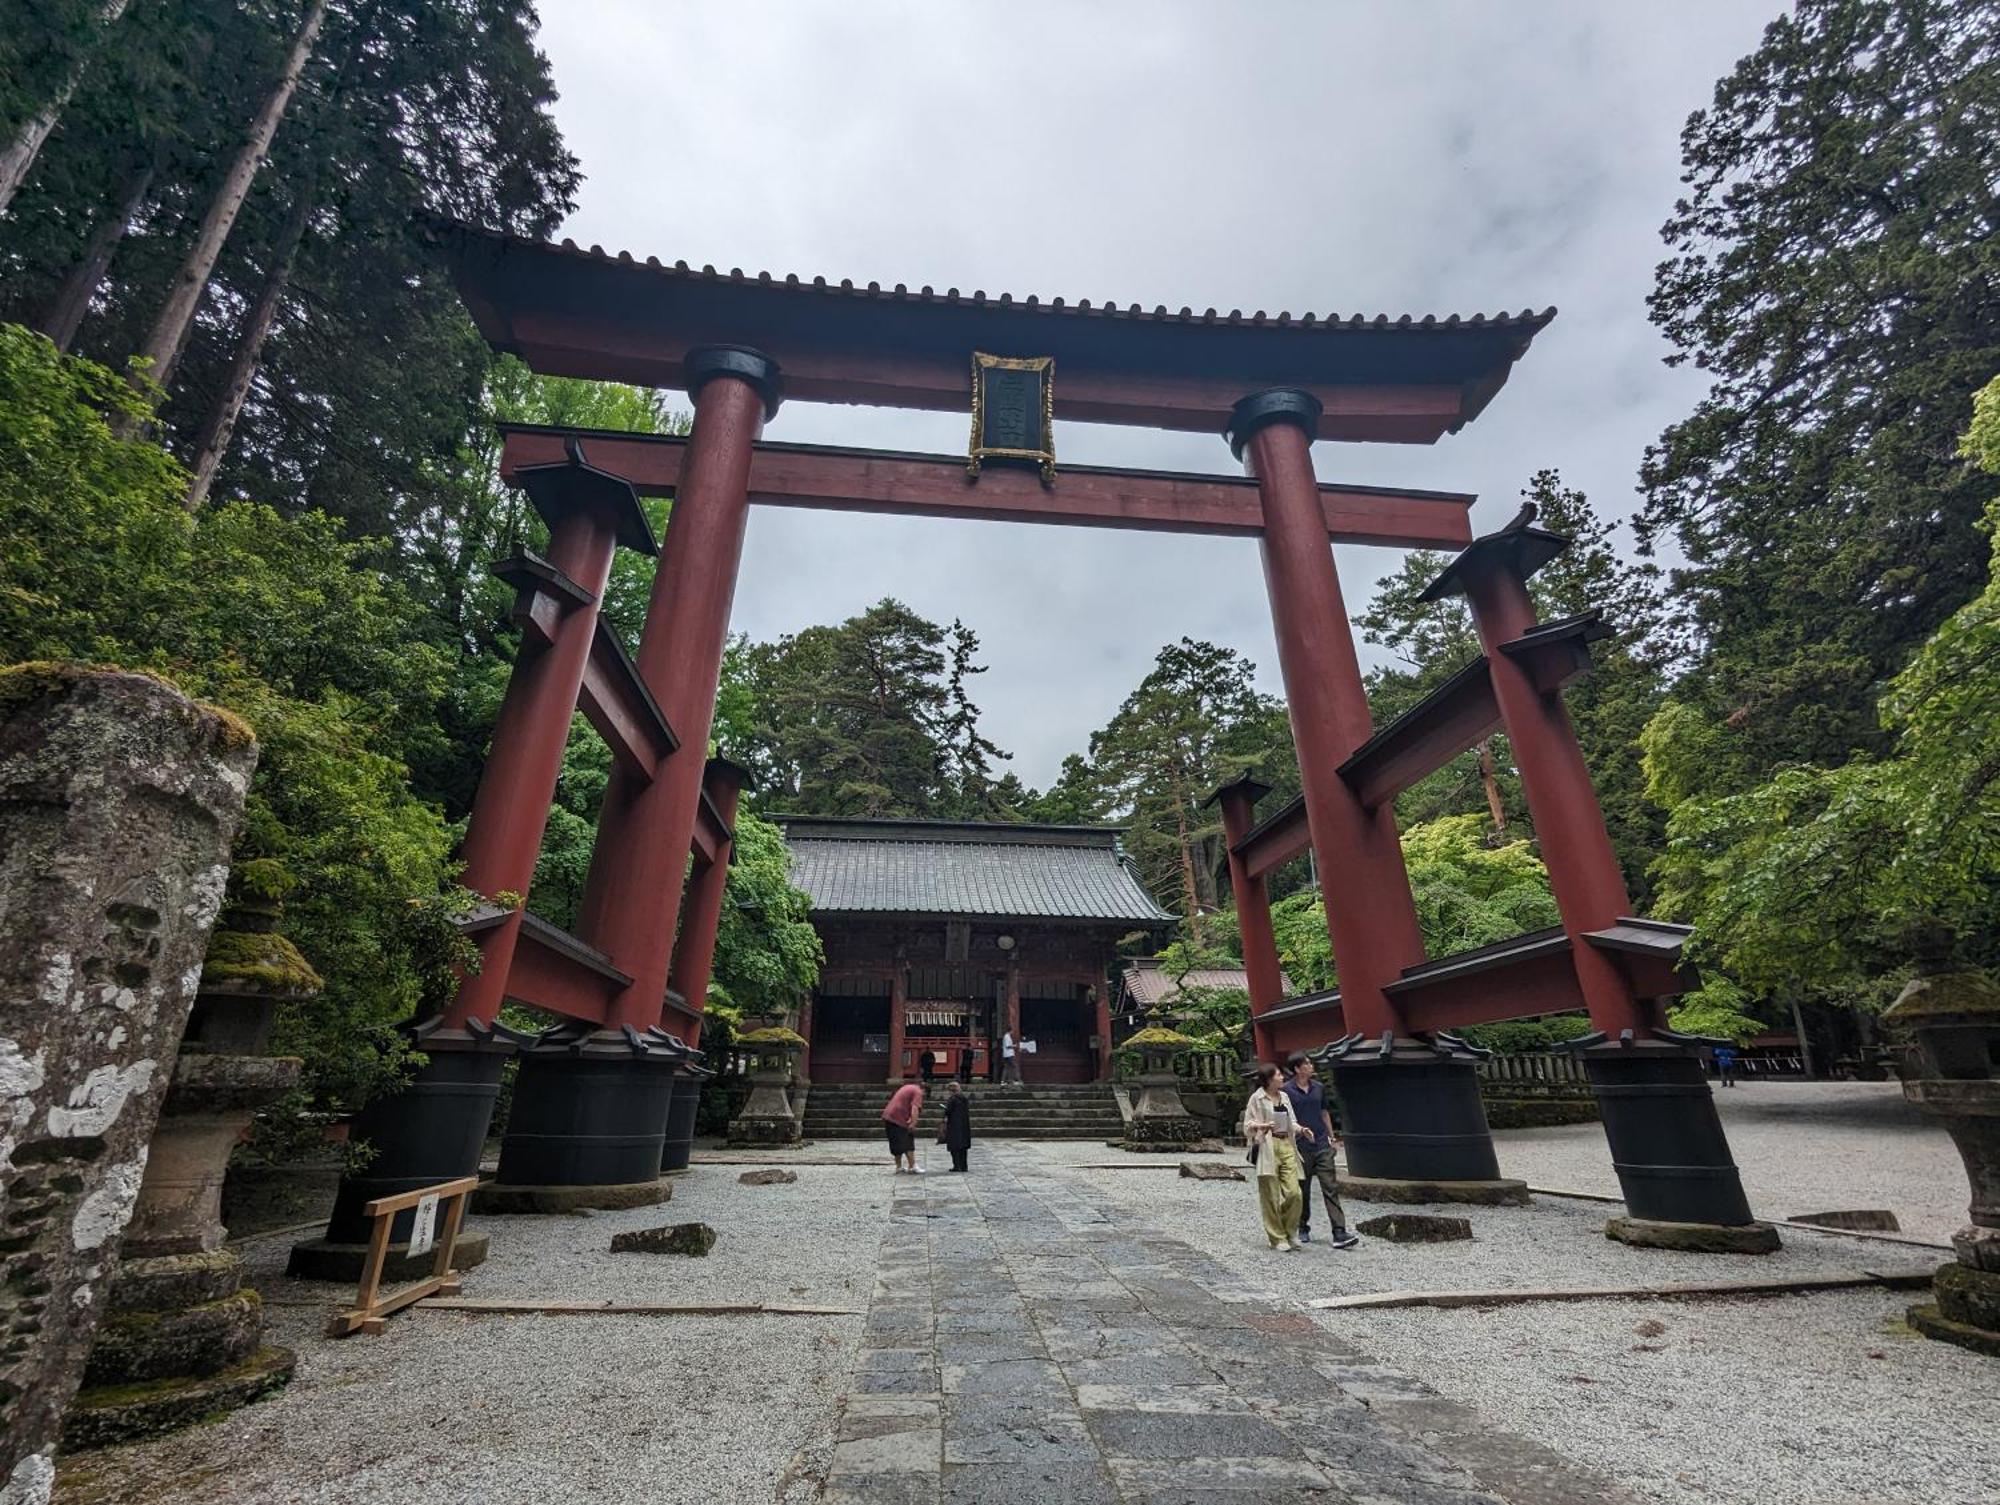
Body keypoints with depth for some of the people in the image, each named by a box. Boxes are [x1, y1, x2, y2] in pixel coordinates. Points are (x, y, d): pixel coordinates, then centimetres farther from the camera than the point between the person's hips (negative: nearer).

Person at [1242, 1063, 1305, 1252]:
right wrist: (1262, 1126, -22)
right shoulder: (1257, 1098, -5)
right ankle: (1278, 1239, 14)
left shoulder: (1284, 1097, 13)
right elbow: (1248, 1125, -3)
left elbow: (1292, 1122, 21)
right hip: (1267, 1148, -5)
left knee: (1294, 1192, -2)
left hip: (1287, 1146, 5)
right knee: (1271, 1196, 0)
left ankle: (1290, 1233, 20)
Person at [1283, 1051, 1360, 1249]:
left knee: (1331, 1188, -4)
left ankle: (1338, 1233, -4)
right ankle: (1303, 1228, 26)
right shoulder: (1287, 1091, -8)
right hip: (1301, 1149, -3)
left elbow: (1324, 1113, 17)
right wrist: (1299, 1129, -15)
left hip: (1322, 1146, 3)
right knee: (1302, 1191, 10)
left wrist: (1332, 1137, 16)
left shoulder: (1319, 1088, 7)